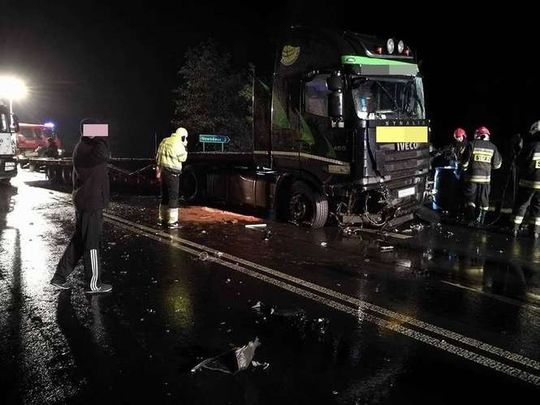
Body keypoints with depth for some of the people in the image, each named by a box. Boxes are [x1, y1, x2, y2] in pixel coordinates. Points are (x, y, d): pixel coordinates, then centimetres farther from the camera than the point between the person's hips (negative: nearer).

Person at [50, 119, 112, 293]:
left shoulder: (83, 147, 14)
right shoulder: (84, 147, -18)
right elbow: (103, 154, -37)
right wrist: (100, 138, -24)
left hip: (85, 201, 10)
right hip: (90, 203, -10)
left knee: (79, 240, 18)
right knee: (92, 243, -1)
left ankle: (60, 276, 25)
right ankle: (94, 284, 10)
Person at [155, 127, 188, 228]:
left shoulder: (164, 141, 12)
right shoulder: (178, 144, -13)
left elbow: (158, 157, 15)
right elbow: (182, 158, -10)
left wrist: (159, 168, 20)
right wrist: (185, 149, 3)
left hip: (163, 170, 8)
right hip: (172, 173, -8)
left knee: (165, 195, 17)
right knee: (173, 197, -4)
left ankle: (162, 219, 25)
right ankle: (172, 222, -4)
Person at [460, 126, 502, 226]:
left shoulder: (472, 145, -5)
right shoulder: (493, 147, 3)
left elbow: (464, 162, -6)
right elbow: (496, 165, 5)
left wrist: (465, 169, 12)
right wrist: (500, 160, 25)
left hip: (472, 177, -2)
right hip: (485, 177, 2)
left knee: (470, 199, 8)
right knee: (483, 200, 12)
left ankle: (471, 219, 0)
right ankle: (480, 220, 15)